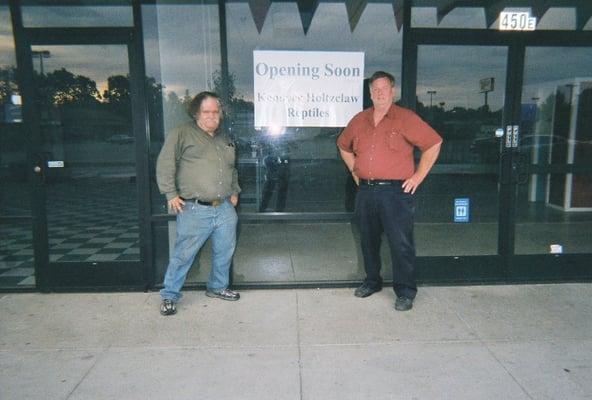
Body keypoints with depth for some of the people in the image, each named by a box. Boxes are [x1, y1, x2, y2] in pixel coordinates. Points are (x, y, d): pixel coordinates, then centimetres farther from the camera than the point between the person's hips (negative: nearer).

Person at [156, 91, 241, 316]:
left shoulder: (225, 139, 18)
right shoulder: (182, 134, -2)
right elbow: (165, 164, -6)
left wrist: (234, 191, 18)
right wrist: (171, 194, -11)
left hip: (225, 209, 6)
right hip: (195, 210, -6)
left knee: (225, 251, 14)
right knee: (183, 255, 0)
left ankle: (218, 287, 34)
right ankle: (169, 296, 17)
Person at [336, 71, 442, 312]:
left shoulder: (405, 118, -4)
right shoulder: (359, 120, 11)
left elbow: (434, 143, -5)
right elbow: (344, 146, 26)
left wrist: (417, 177, -6)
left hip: (396, 192, -5)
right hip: (365, 191, 5)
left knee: (400, 243, -2)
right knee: (368, 240, 15)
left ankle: (405, 292, 10)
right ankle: (372, 281, 32)